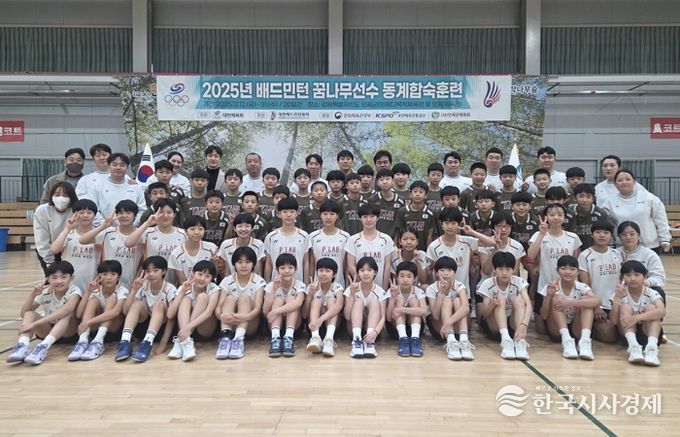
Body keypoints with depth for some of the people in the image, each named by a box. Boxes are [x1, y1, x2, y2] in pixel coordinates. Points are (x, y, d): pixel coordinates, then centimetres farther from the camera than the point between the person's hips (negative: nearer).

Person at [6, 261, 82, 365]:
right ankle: (22, 346, -42)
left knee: (69, 311, -34)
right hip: (47, 329, 4)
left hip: (67, 330, -4)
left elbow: (66, 310, -40)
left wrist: (34, 323, -43)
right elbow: (23, 313, -11)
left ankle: (43, 347, -48)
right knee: (29, 314, -20)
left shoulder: (74, 291, -20)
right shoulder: (45, 292, -8)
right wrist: (33, 294, -27)